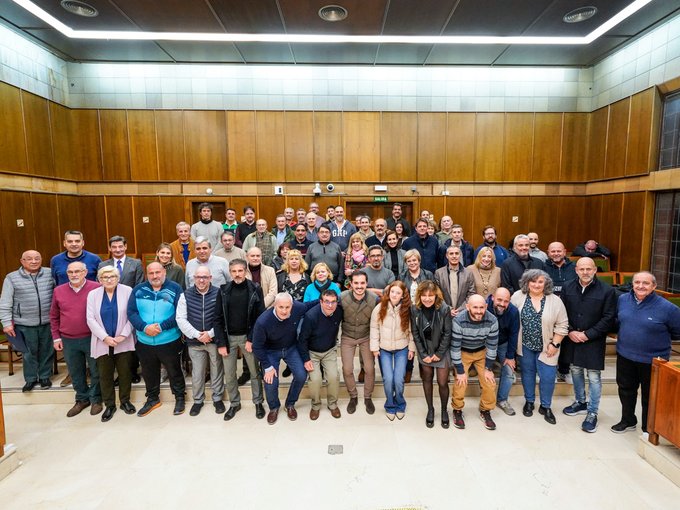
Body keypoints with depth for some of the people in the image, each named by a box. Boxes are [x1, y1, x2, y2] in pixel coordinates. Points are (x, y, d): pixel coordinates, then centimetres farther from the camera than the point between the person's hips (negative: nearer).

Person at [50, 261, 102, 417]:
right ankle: (82, 399, 34)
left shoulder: (96, 288, -10)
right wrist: (56, 337, 7)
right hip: (68, 340, 3)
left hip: (91, 338, -3)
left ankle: (95, 399, 26)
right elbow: (54, 316, 11)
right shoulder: (58, 290, 2)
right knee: (76, 373, 16)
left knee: (95, 371, 8)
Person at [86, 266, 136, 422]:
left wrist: (123, 335, -13)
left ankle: (125, 401, 28)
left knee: (125, 373, 9)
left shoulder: (127, 291, -5)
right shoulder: (93, 294, 3)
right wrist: (105, 337, -11)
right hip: (102, 343, 2)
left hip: (124, 342, -1)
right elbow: (91, 319, -2)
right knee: (105, 375, 10)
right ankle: (109, 405, 25)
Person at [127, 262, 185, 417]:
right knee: (149, 373, 20)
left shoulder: (175, 288, -8)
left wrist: (161, 326, -21)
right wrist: (144, 327, -18)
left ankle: (180, 398, 31)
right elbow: (131, 312, -3)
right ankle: (152, 399, 41)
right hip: (144, 342, 3)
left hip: (169, 341, -3)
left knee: (174, 371, 12)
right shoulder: (138, 290, 2)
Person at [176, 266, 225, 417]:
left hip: (214, 340, -1)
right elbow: (181, 319, -3)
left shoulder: (218, 293, -6)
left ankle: (217, 398, 29)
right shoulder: (186, 295, 0)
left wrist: (210, 333, -13)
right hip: (194, 341, 1)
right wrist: (197, 335, -11)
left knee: (217, 371, 10)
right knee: (197, 373, 10)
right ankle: (198, 400, 30)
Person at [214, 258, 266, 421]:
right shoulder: (223, 290, -2)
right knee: (229, 374, 10)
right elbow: (218, 319, -2)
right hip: (228, 337, 2)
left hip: (248, 336, -2)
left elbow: (260, 317, -8)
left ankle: (258, 402, 27)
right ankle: (234, 403, 29)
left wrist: (251, 339, -14)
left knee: (254, 372, 10)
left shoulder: (255, 290, -7)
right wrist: (220, 343, -7)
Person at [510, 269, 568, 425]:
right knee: (527, 373, 14)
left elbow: (562, 325, -4)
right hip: (525, 345, 1)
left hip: (546, 347, 0)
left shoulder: (555, 301, -8)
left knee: (548, 377, 4)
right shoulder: (518, 296, -7)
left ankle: (546, 406, 24)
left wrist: (554, 344, -8)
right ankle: (529, 401, 32)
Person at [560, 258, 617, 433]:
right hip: (572, 338, 4)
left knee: (594, 377, 2)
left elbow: (609, 318, -10)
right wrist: (570, 332, -10)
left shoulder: (607, 291, -11)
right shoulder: (567, 287, -1)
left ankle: (592, 413, 17)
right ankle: (580, 402, 37)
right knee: (576, 371, 18)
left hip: (594, 341, -4)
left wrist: (587, 334, -14)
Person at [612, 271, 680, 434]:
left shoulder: (667, 307, -18)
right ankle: (628, 421, 42)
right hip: (625, 356, 4)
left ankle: (648, 429, 33)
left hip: (652, 360, -4)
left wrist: (659, 339, 0)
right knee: (626, 390, 21)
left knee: (649, 396, 13)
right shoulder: (622, 299, -4)